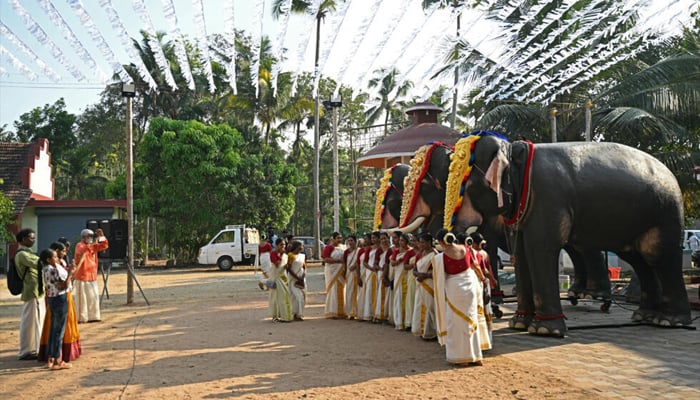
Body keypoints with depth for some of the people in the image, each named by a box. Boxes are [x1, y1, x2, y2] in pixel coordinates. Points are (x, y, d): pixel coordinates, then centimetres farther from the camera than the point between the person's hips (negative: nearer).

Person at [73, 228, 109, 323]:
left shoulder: (93, 246, 12)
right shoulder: (79, 245, -9)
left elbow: (104, 246, 8)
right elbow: (82, 251, -31)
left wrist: (101, 236, -4)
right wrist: (91, 244, -39)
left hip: (92, 276, 7)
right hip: (82, 276, -7)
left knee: (93, 297, 10)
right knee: (82, 298, -6)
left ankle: (92, 316, 18)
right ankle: (81, 318, -2)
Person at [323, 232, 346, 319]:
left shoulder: (342, 248, 16)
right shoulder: (329, 247, -6)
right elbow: (326, 259, -17)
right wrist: (338, 260, -20)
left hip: (341, 272, 7)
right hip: (332, 271, -7)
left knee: (340, 291, 5)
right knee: (333, 290, -7)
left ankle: (340, 311, 10)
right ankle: (332, 312, -3)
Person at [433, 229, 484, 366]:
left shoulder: (441, 257, -17)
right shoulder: (464, 249, -2)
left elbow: (441, 276, -9)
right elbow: (474, 266, 10)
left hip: (454, 289, -5)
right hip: (470, 286, 5)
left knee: (457, 323, 7)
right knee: (471, 321, 14)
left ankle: (461, 357, 12)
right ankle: (475, 356, 20)